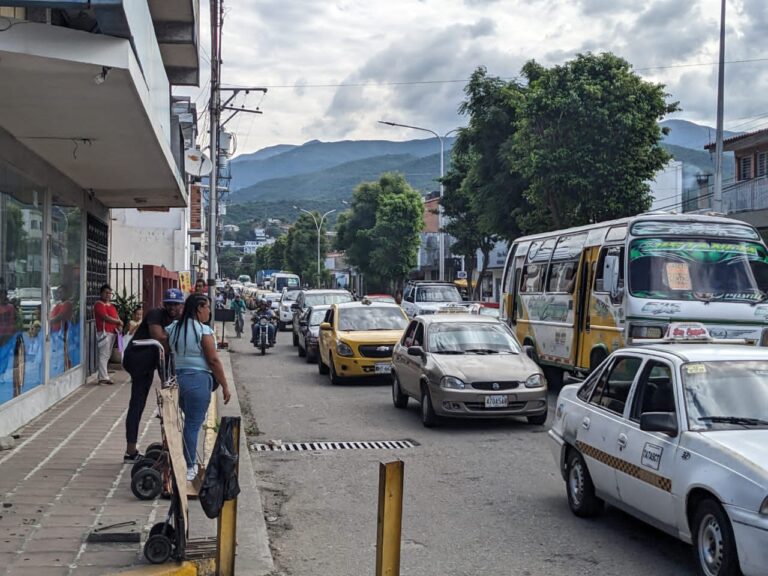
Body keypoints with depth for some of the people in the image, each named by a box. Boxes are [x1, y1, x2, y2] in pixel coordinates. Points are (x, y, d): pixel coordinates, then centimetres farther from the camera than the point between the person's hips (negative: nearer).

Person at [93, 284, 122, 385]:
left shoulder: (111, 305, 21)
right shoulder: (99, 304, -7)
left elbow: (117, 317, 20)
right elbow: (106, 318, -15)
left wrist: (119, 325, -1)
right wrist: (119, 322, -4)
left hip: (112, 332, 9)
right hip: (104, 332, -9)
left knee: (107, 355, 9)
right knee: (104, 355, -9)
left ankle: (104, 375, 12)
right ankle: (103, 377, -10)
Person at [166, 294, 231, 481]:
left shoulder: (173, 328, 9)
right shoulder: (203, 330, -11)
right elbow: (213, 361, -12)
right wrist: (225, 386, -7)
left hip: (177, 378, 7)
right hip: (198, 380, -7)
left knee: (189, 422, 19)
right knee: (193, 425, -1)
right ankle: (189, 467, 3)